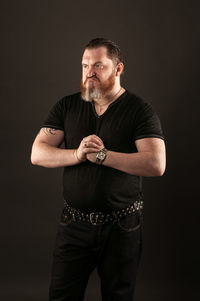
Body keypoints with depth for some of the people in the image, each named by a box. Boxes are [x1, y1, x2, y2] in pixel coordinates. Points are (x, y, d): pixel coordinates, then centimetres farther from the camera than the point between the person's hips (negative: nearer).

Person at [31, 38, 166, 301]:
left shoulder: (140, 111, -7)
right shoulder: (67, 107, 4)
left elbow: (156, 164, -19)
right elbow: (38, 154, -2)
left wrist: (101, 155, -19)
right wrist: (78, 154, -20)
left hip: (122, 227, -2)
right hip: (74, 223, 3)